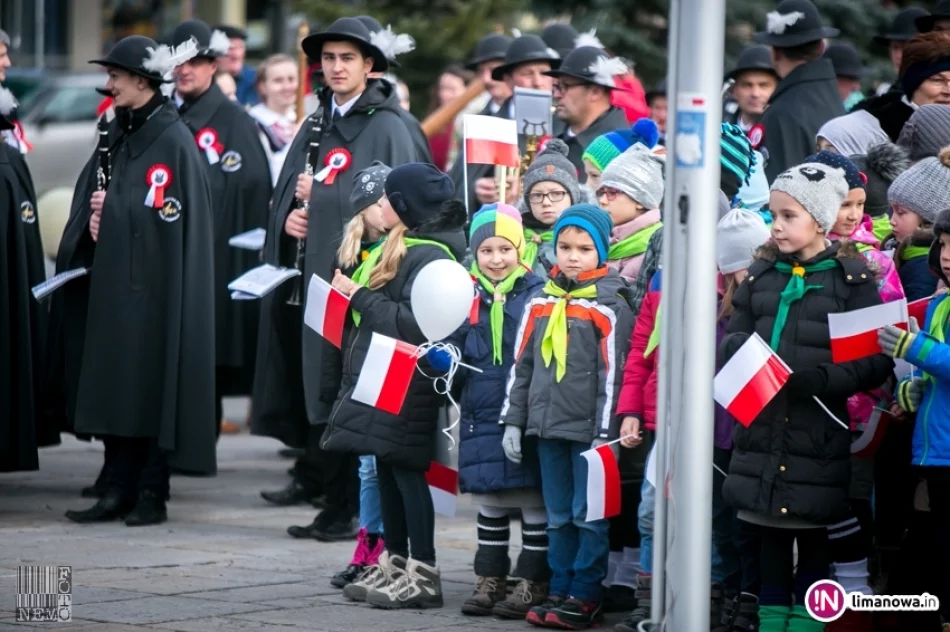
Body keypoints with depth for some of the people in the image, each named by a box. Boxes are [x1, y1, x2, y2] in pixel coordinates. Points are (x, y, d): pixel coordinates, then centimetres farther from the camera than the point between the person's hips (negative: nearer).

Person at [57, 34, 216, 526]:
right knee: (112, 388, 7)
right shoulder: (117, 135, 13)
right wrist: (94, 218, -2)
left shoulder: (173, 141, -10)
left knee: (151, 389, -2)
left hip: (152, 283, -7)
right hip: (109, 282, 8)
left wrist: (113, 209, -9)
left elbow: (167, 214, -16)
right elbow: (88, 199, 17)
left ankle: (152, 494, 5)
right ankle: (119, 490, 12)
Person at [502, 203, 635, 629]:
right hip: (547, 428, 6)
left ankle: (586, 597, 4)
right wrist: (513, 421, 10)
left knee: (589, 515, -1)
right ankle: (559, 591, 18)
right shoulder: (539, 305, 10)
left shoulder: (609, 308, -6)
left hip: (588, 430, -5)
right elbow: (522, 366, 14)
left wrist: (606, 434, -13)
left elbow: (612, 375, -9)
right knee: (558, 517, 12)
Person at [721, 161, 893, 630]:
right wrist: (743, 353, -11)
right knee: (771, 533, 10)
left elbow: (876, 360, -9)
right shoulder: (761, 275, 10)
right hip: (762, 425, 4)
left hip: (819, 433, -4)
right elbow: (731, 337, 13)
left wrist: (818, 377, -21)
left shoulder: (852, 278, -4)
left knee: (813, 536, 4)